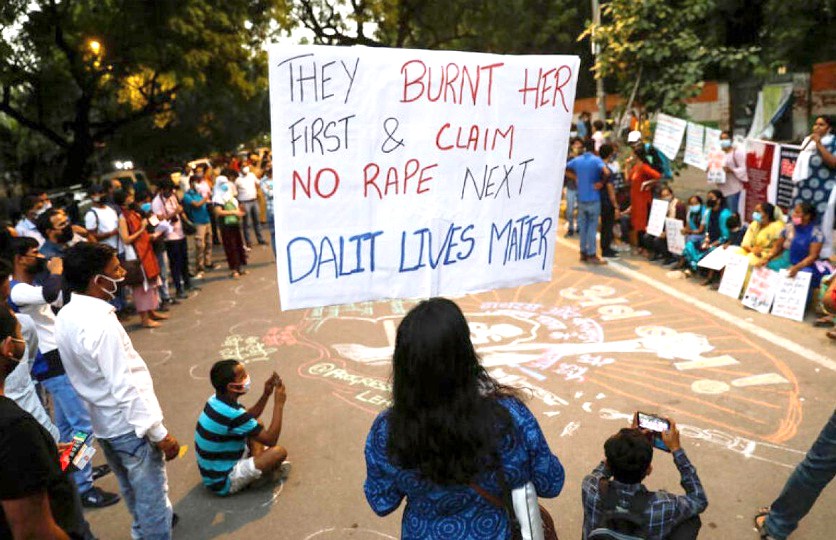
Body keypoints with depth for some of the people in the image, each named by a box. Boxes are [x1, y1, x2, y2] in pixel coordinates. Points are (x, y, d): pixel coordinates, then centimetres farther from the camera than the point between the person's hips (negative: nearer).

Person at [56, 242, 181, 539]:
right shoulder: (99, 322, -29)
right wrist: (159, 433, -20)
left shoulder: (65, 317, -1)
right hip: (129, 426, -9)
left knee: (133, 490, 30)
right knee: (152, 496, 10)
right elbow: (125, 387, -28)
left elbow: (84, 373, 9)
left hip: (101, 422, 9)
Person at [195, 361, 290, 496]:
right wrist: (279, 404, -17)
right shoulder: (232, 414, -30)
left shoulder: (216, 401, -3)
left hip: (214, 471, 9)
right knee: (279, 452, -21)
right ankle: (267, 471, 9)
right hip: (224, 482, -9)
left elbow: (248, 418, 13)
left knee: (257, 425, 16)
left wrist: (266, 395, 0)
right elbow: (271, 440, -23)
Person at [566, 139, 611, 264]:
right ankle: (591, 254, 3)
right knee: (592, 227, 0)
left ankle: (583, 253, 17)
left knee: (582, 226, 12)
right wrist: (601, 182, -9)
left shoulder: (577, 160, 5)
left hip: (581, 199, 5)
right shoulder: (596, 160, -11)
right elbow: (606, 172, -27)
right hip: (593, 199, -5)